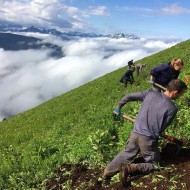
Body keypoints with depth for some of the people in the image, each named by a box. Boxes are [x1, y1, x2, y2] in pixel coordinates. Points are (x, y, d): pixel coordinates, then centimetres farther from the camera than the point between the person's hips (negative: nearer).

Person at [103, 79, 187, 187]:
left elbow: (128, 97, 3)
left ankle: (107, 173, 15)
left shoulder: (150, 93, -1)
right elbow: (161, 128, -5)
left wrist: (118, 108, 19)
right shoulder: (172, 108, -12)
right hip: (148, 139, -5)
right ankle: (130, 169, -7)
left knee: (126, 154, 26)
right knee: (154, 165, 15)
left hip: (135, 133, 5)